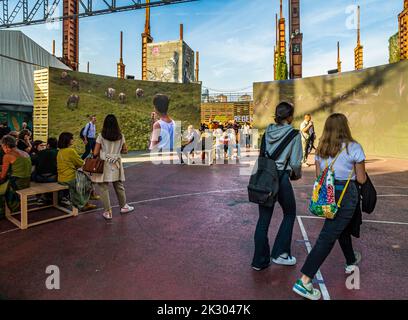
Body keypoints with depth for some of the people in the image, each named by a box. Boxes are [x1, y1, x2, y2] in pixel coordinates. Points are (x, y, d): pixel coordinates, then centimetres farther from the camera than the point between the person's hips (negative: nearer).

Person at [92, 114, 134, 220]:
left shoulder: (101, 136, -8)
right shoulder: (121, 136, -1)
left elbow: (95, 153, -7)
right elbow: (125, 150, 7)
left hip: (104, 165, -3)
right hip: (116, 164, 3)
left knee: (104, 188, 6)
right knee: (119, 186, 17)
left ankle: (107, 212, 11)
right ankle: (123, 206, 32)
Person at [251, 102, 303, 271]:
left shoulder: (268, 131, 7)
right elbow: (295, 162, -7)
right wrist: (297, 175, 12)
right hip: (281, 178, -4)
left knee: (263, 218, 11)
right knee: (290, 214, 20)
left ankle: (260, 260, 20)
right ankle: (280, 253, 22)